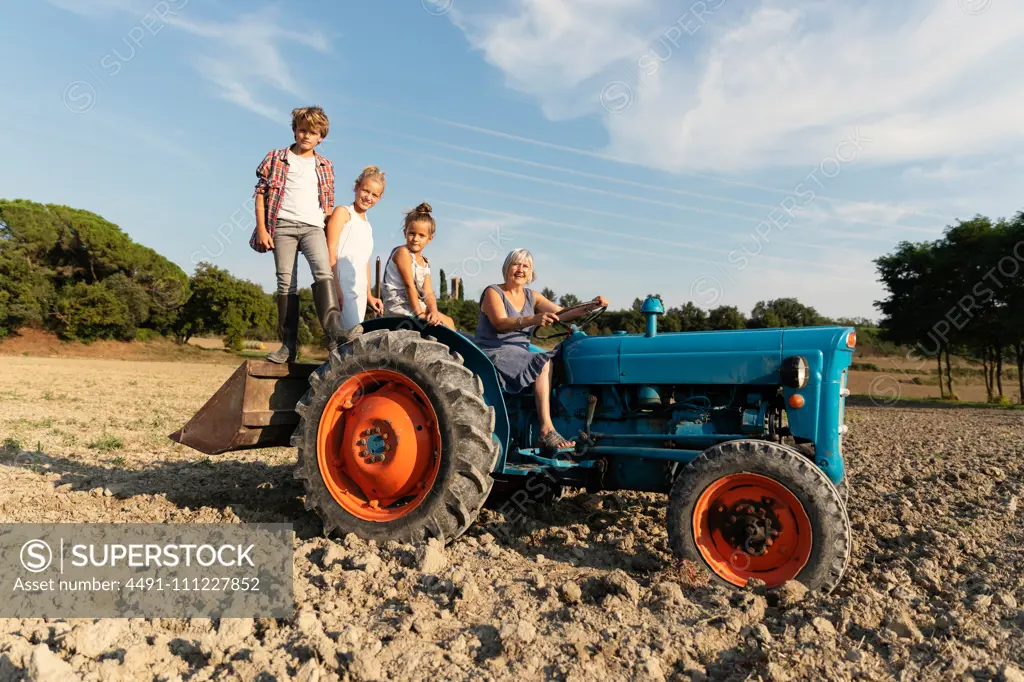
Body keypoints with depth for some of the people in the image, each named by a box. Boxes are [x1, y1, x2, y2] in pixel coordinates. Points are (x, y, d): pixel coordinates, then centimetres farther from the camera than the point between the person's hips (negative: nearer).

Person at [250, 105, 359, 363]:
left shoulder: (325, 167, 19)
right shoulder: (276, 158, 12)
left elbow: (328, 204, 21)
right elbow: (261, 192, 8)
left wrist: (329, 233, 11)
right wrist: (261, 228, -2)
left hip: (313, 227, 1)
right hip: (283, 225, 0)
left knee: (323, 271, -25)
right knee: (286, 283, -5)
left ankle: (334, 331, -40)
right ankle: (289, 344, -4)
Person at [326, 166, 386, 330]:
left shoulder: (368, 225, 23)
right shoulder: (343, 212, 1)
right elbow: (331, 252, -8)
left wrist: (369, 295, 25)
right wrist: (335, 288, -18)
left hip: (359, 291, 8)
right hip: (342, 287, -8)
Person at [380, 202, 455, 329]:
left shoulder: (425, 262, 12)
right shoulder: (403, 252, -11)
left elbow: (428, 293, 2)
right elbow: (409, 285, -18)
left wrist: (434, 311, -18)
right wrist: (419, 313, -22)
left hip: (418, 304, 8)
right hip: (400, 305, -8)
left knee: (449, 322, 7)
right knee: (444, 323, -13)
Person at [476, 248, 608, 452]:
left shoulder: (532, 297, 15)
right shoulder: (493, 292, -3)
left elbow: (561, 313, 3)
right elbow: (501, 324, -21)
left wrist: (589, 307, -15)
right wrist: (533, 320, -39)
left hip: (520, 355, 7)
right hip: (495, 354, -6)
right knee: (544, 364, -29)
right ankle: (547, 431, -35)